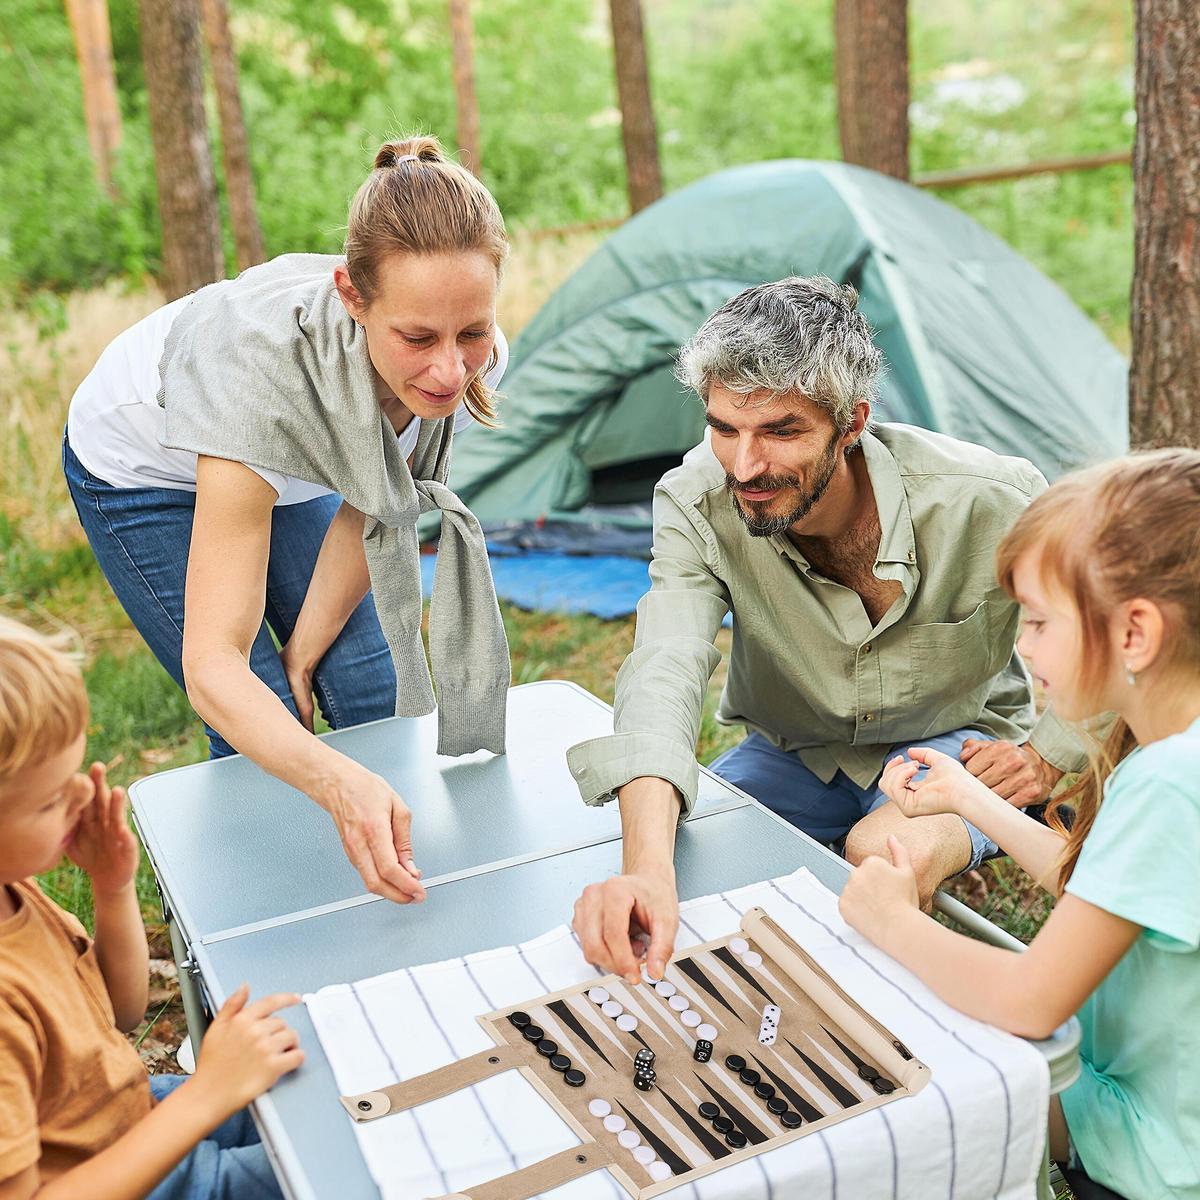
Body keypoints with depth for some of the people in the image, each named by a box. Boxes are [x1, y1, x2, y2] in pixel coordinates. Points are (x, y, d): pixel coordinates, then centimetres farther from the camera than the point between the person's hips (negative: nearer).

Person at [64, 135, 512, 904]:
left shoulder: (473, 361, -31)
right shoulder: (268, 363, -46)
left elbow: (368, 510, -13)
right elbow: (213, 664, -47)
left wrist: (303, 657, -9)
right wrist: (340, 785, -62)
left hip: (289, 469, 5)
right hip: (148, 466, -4)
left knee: (382, 695, -2)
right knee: (263, 731, -11)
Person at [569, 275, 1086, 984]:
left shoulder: (987, 500, -27)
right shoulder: (698, 503, -24)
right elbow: (666, 670, -39)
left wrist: (1049, 755, -12)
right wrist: (648, 869, -54)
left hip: (955, 743, -2)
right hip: (790, 755, 2)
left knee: (892, 854, -35)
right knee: (670, 849, -22)